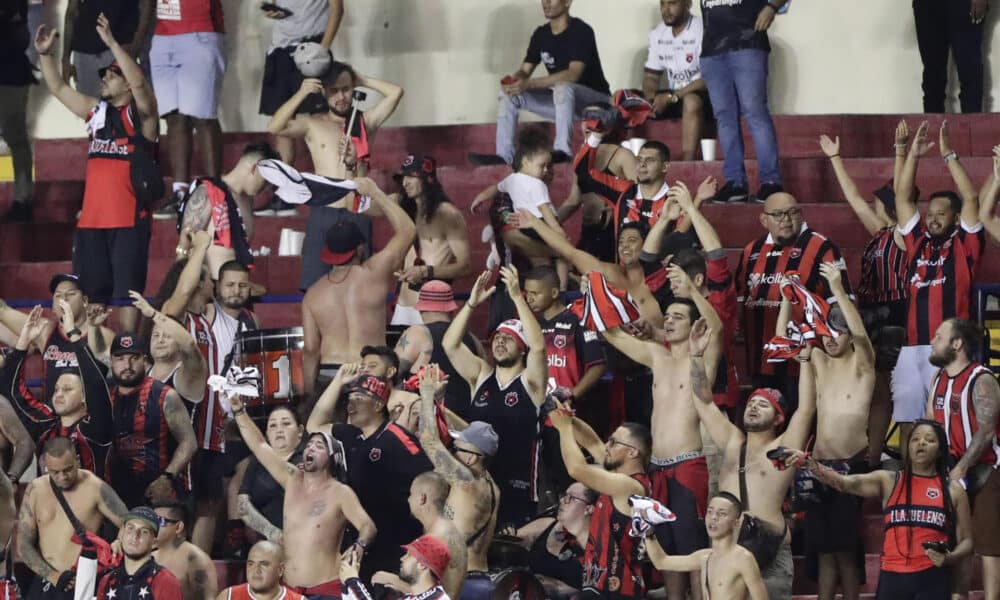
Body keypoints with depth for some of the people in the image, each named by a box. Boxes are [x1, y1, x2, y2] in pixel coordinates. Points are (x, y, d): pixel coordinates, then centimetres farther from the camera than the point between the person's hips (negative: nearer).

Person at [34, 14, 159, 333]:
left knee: (128, 291, -5)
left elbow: (139, 82, -22)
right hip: (91, 220, 6)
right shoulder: (96, 110, 16)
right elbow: (58, 88, 22)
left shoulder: (141, 113, -2)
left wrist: (112, 43, -27)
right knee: (89, 293, 8)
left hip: (129, 221, -6)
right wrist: (45, 54, 9)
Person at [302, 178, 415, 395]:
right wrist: (375, 193, 14)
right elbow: (407, 229, 7)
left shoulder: (313, 294, 7)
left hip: (329, 376, 3)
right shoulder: (372, 275, -2)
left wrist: (309, 393, 11)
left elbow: (310, 348, 3)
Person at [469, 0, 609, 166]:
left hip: (595, 98, -8)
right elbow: (524, 71, 4)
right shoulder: (541, 34, 5)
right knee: (509, 93, -5)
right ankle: (504, 155, -13)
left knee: (563, 87, -39)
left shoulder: (581, 31, -17)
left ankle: (562, 150, -39)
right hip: (562, 102, 8)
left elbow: (573, 74, -29)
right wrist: (513, 81, -22)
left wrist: (529, 84, -36)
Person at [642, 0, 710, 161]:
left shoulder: (702, 30, -15)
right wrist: (650, 98, -13)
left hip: (700, 95, -7)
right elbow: (651, 76, 11)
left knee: (691, 101, -40)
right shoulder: (657, 34, 7)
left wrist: (672, 97, -24)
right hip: (673, 96, 7)